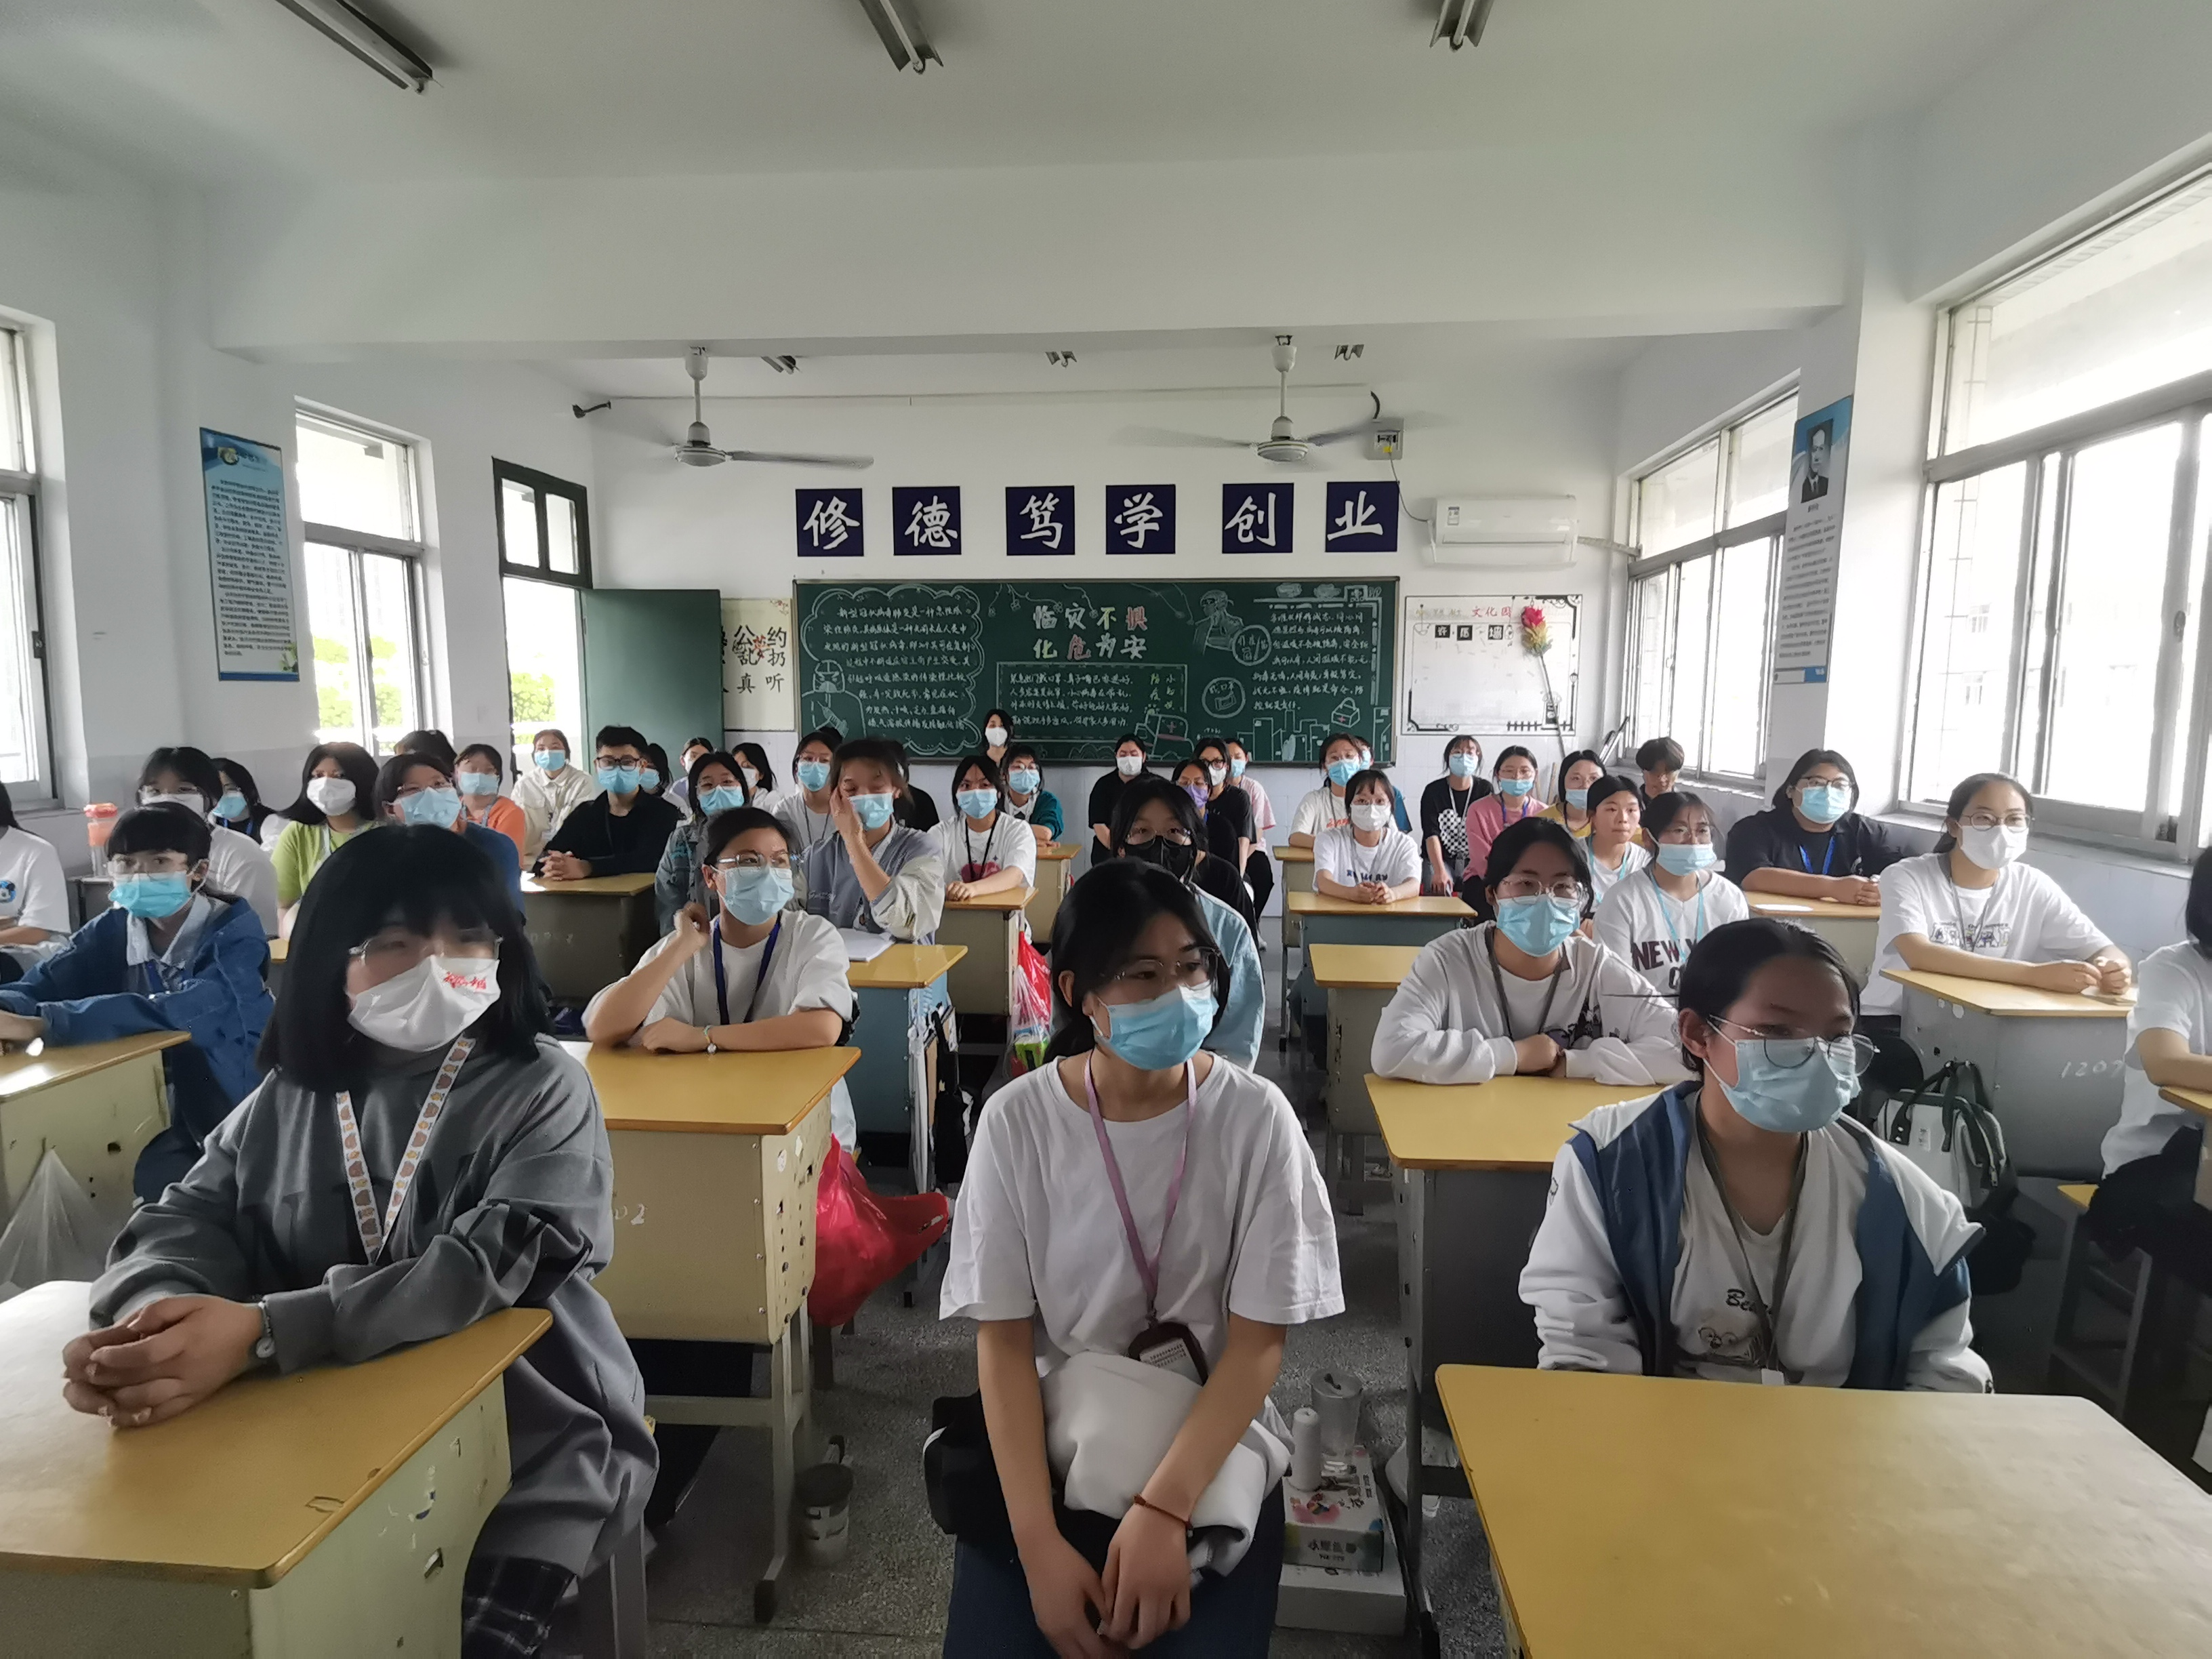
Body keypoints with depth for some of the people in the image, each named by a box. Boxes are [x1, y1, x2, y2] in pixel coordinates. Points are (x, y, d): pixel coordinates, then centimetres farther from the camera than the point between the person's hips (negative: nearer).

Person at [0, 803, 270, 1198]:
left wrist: (39, 1024, -36)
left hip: (238, 1109, -5)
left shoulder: (235, 932, -14)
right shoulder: (110, 931, 4)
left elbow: (180, 1012, -30)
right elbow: (33, 988, -6)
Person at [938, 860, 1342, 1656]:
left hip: (1212, 1450, 0)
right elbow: (1002, 1339, -9)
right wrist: (1038, 1543, -17)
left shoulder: (1256, 1117, -14)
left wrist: (1163, 1509, -21)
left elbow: (1259, 1341, -11)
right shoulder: (1017, 1121, -13)